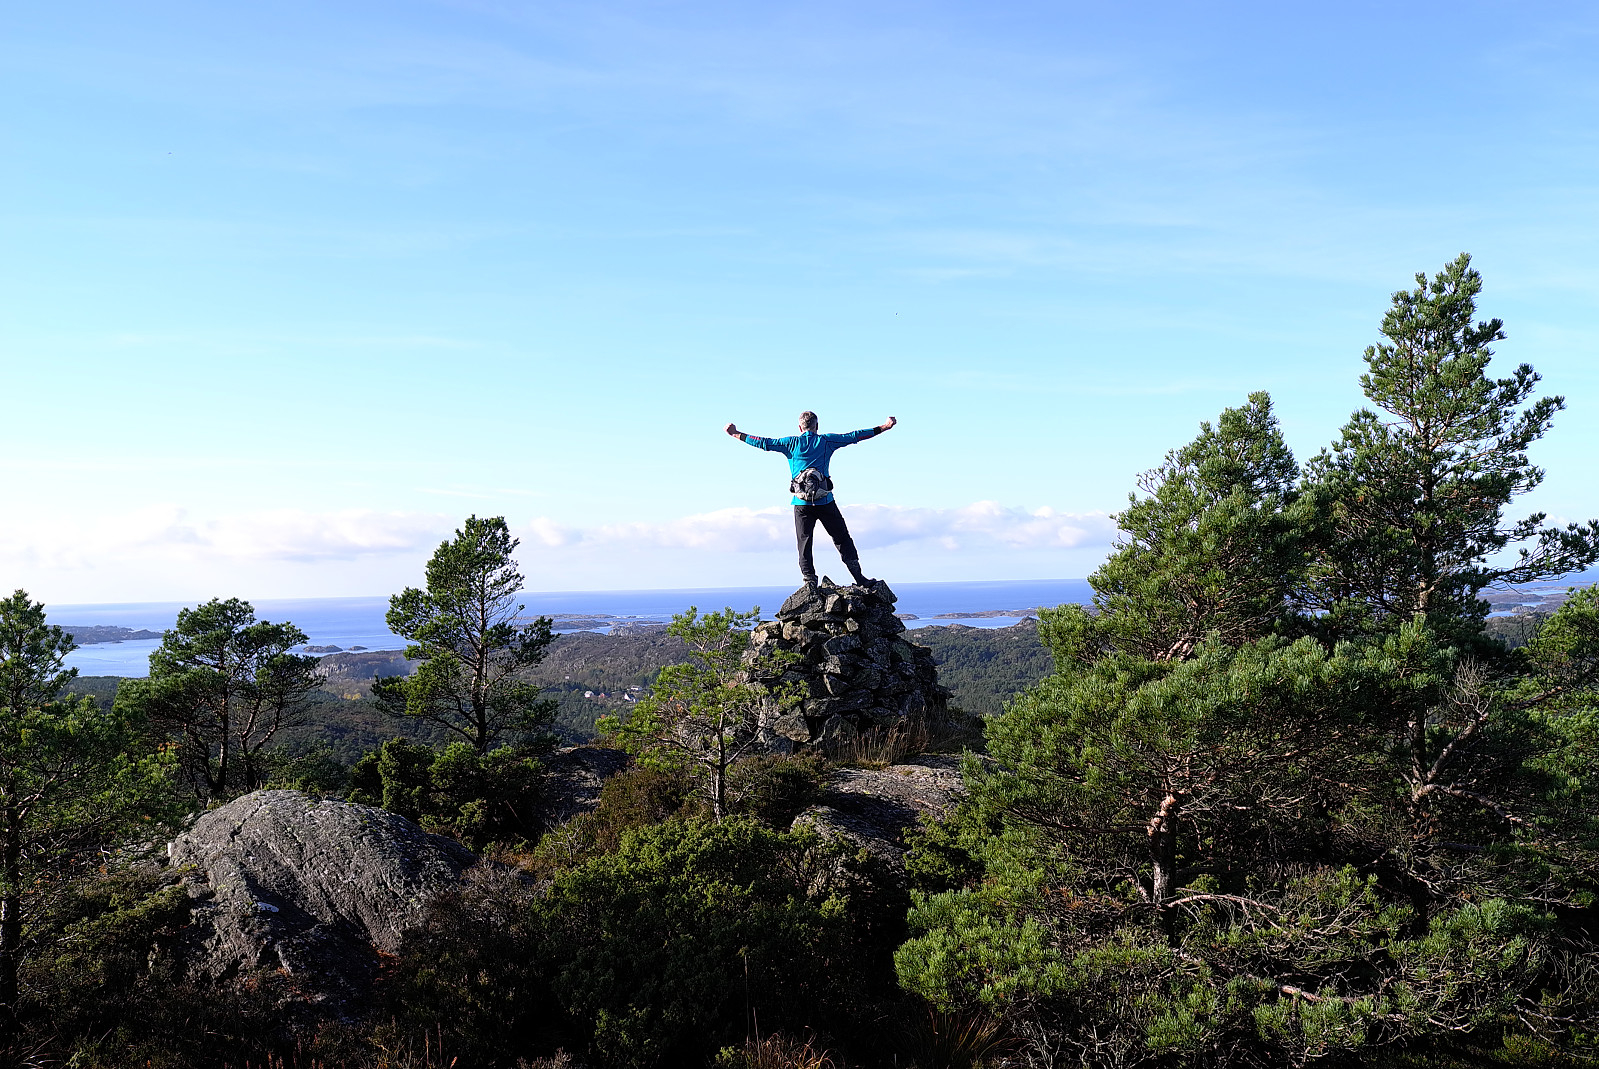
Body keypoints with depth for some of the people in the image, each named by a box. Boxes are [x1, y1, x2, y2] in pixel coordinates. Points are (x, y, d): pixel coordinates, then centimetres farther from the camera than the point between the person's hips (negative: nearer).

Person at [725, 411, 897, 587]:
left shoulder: (792, 443, 5)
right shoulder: (826, 441, 5)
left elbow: (764, 442, 7)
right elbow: (853, 436, 6)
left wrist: (736, 434, 16)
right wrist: (884, 427, 11)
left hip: (802, 503, 0)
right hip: (825, 501, 0)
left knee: (804, 542, 6)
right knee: (842, 539, 9)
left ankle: (809, 579, -2)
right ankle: (858, 576, 6)